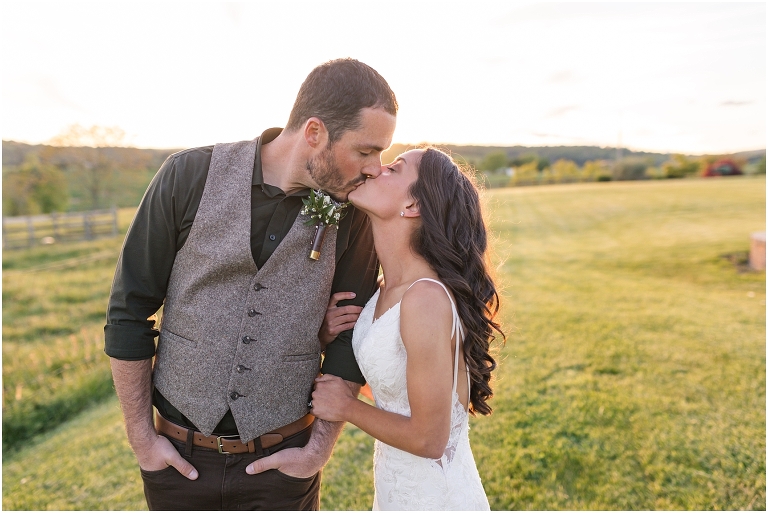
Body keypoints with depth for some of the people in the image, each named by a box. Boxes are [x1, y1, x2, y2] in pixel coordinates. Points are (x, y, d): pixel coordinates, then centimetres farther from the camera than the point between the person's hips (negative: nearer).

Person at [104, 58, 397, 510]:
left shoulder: (353, 214, -10)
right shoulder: (190, 176, -13)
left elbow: (349, 339, -4)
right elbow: (129, 310, -6)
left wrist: (320, 449, -4)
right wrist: (141, 437, -2)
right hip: (179, 455, 1)